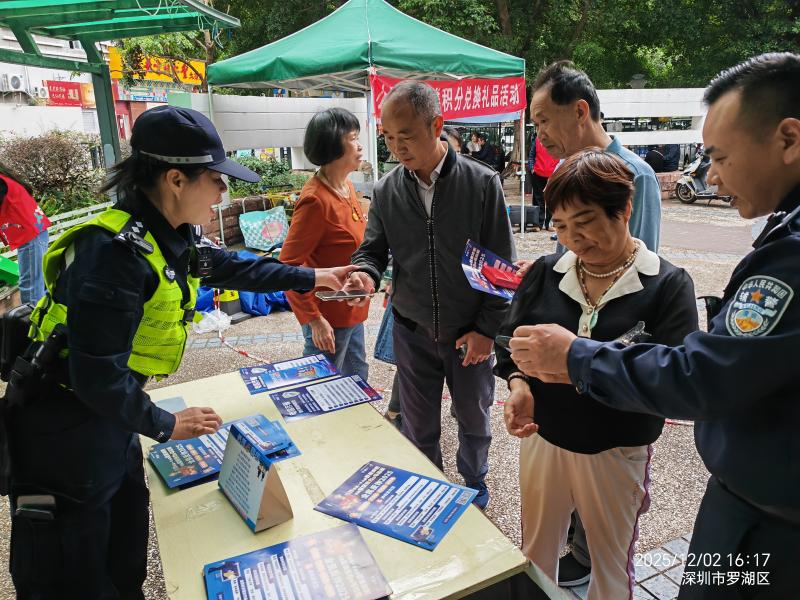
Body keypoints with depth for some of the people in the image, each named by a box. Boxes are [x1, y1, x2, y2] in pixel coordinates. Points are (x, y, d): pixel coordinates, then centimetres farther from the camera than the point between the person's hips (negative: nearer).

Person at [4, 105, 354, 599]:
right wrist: (166, 426, -13)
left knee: (126, 554, 26)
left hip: (110, 411, 9)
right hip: (66, 430, -8)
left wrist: (311, 277, 18)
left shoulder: (172, 235, -3)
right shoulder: (115, 250, -30)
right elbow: (98, 376, -28)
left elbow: (231, 267, 15)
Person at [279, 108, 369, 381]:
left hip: (352, 310, 8)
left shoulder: (346, 186, 3)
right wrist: (313, 319, -22)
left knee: (358, 381, 24)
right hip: (329, 318, -8)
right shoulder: (316, 199, -23)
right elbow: (288, 265, -22)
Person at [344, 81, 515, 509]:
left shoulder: (482, 183, -12)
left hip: (469, 332, -2)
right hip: (412, 332, 2)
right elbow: (373, 249, 4)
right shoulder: (386, 191, -4)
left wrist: (487, 328, -10)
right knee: (418, 427, 18)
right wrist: (366, 274, -20)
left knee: (473, 419, 19)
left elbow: (501, 265, -8)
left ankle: (474, 484, 47)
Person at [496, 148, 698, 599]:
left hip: (617, 452, -2)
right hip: (542, 438, 3)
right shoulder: (546, 272, -3)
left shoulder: (668, 284, -13)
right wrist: (518, 385, -19)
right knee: (535, 556, 22)